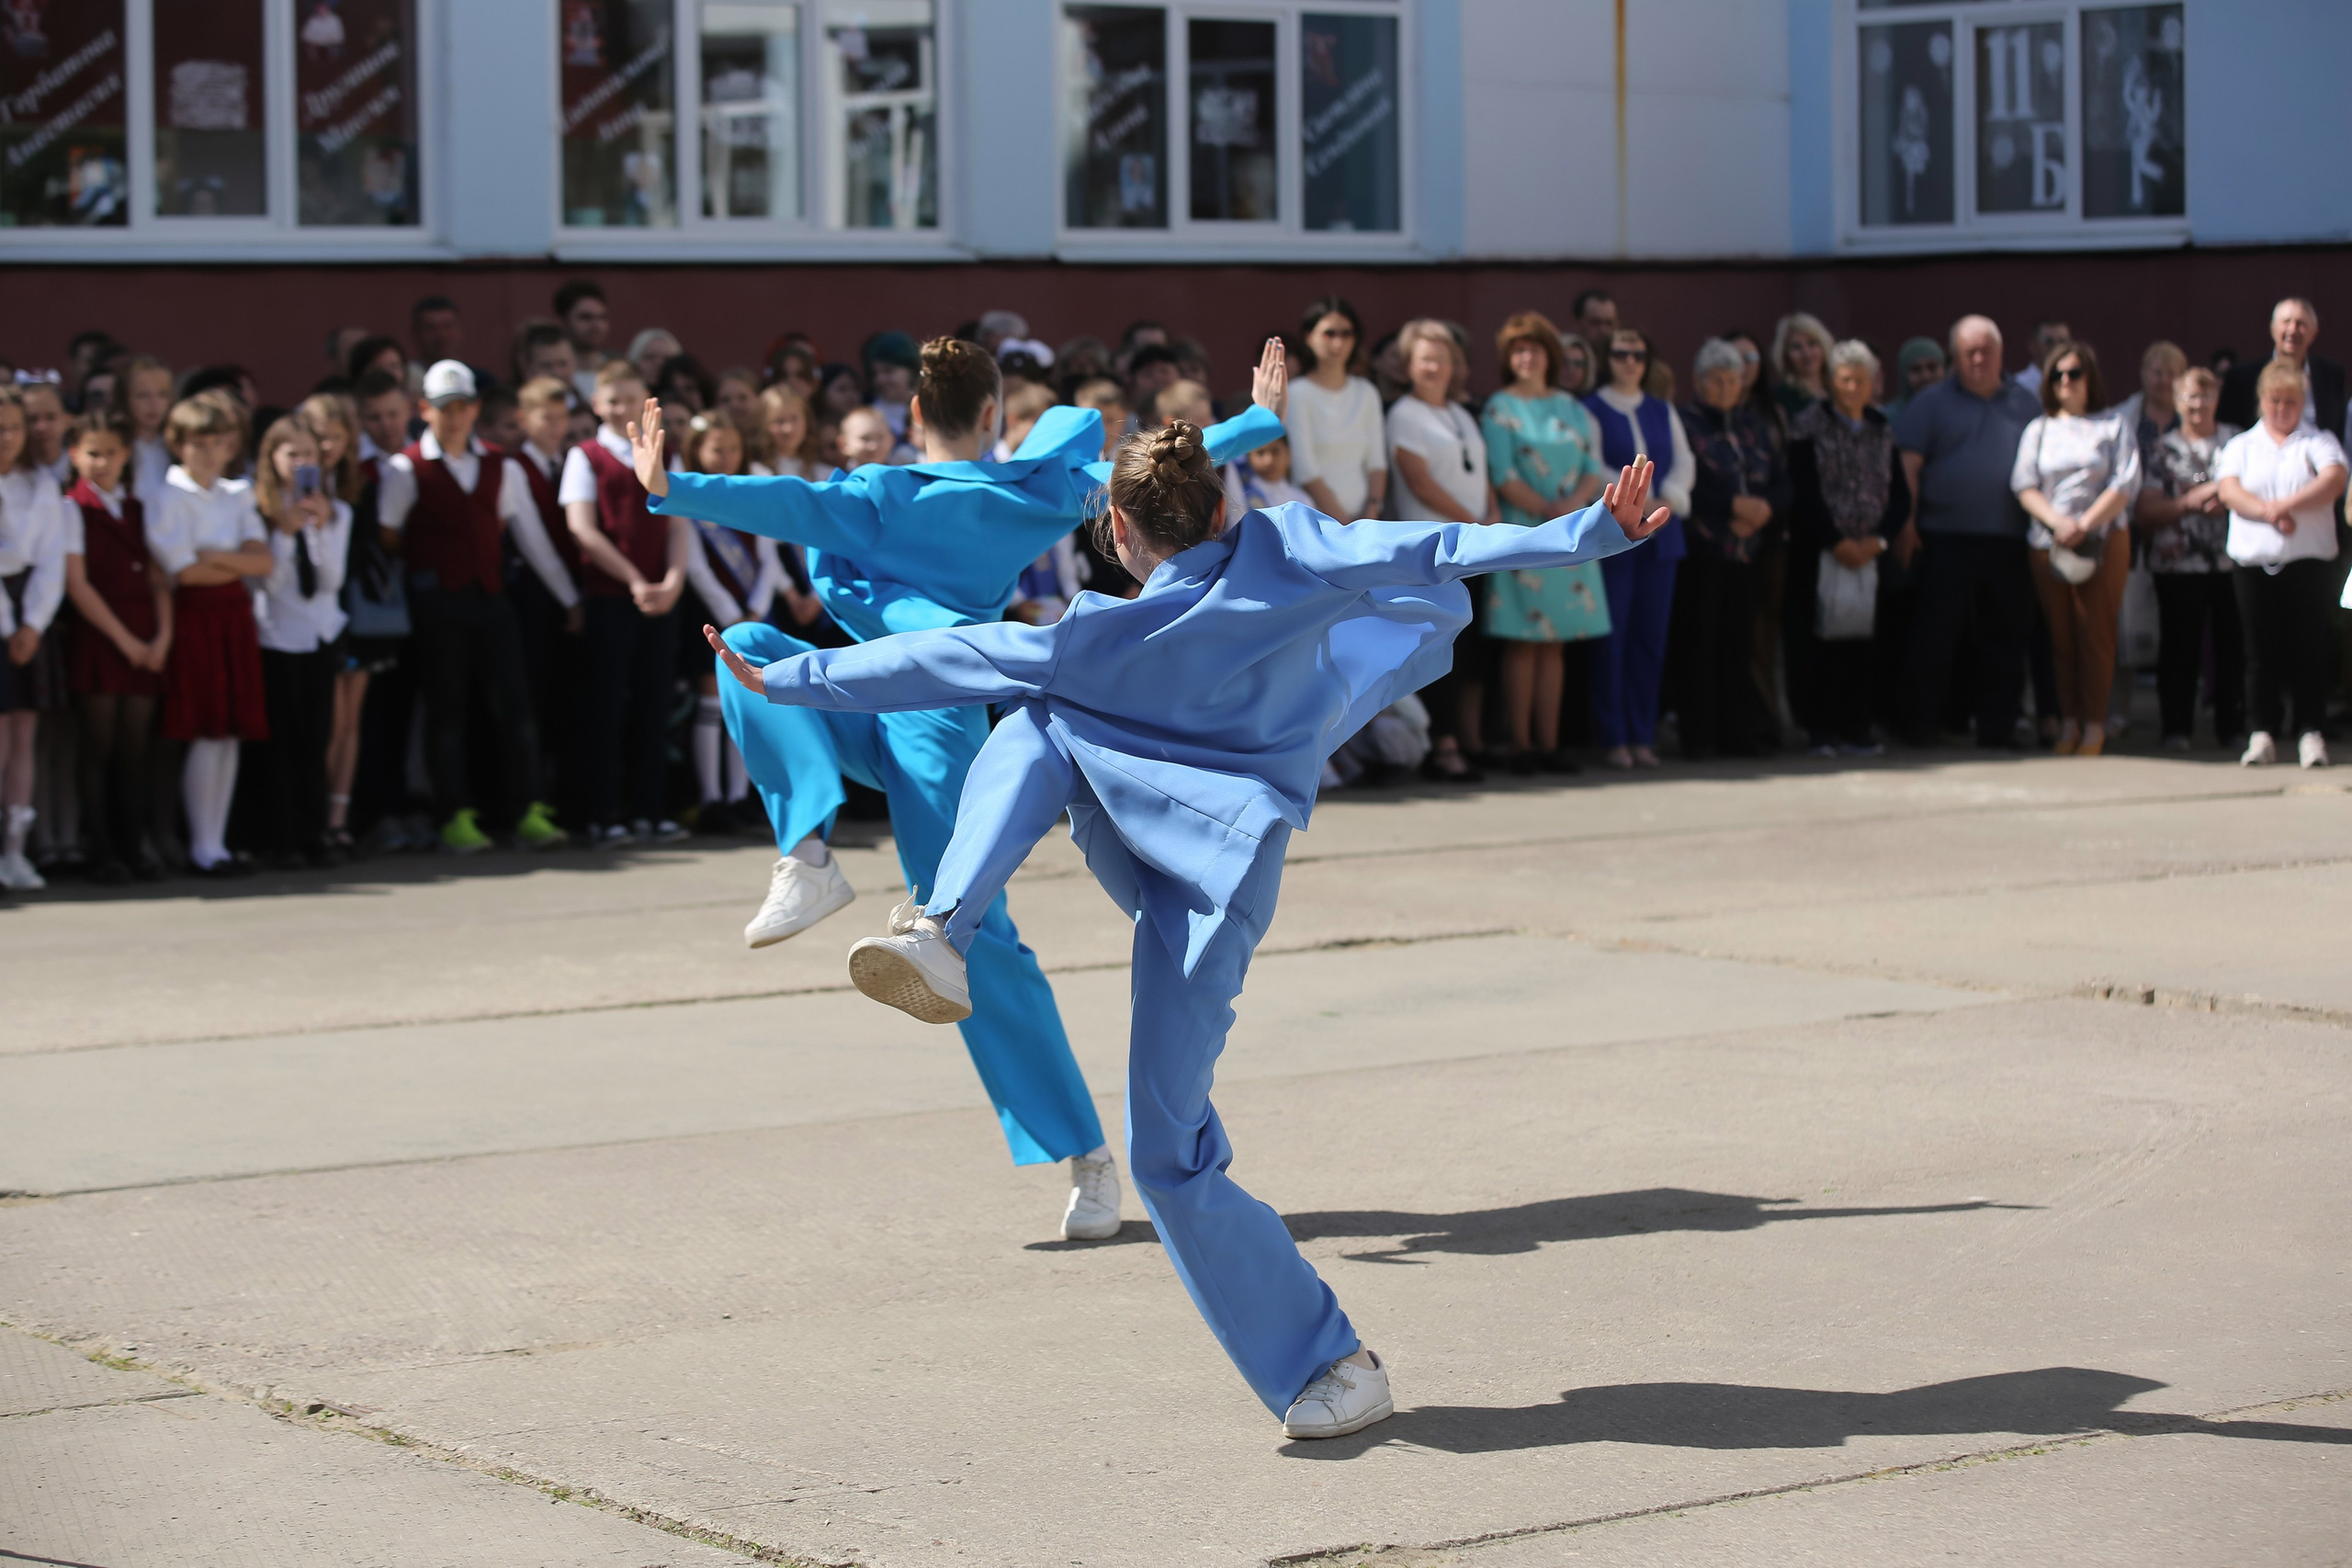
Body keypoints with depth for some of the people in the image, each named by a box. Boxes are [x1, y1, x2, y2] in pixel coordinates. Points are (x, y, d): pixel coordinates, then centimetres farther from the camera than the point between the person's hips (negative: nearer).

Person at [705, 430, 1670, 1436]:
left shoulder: (1110, 637, -12)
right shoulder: (1285, 554, -3)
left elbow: (939, 659, -7)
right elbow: (1439, 550, -6)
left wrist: (787, 678, 0)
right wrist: (1595, 530, -2)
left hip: (1179, 888, -6)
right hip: (1220, 869, 6)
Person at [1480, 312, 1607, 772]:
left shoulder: (1572, 409, 14)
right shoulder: (1500, 409, 0)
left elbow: (1593, 469, 7)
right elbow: (1504, 478, -8)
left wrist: (1573, 506, -11)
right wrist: (1550, 511, -14)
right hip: (1521, 534, -5)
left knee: (1554, 643, 5)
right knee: (1523, 642, -6)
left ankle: (1549, 743, 7)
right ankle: (1521, 745, -4)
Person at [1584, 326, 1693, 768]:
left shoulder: (1663, 413, 17)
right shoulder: (1590, 411, 1)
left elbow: (1684, 463, 8)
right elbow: (1593, 470, -9)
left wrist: (1668, 499, -11)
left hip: (1660, 536, 5)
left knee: (1650, 637, 4)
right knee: (1612, 637, -5)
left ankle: (1642, 736, 9)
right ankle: (1613, 738, -1)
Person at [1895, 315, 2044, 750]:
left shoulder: (2026, 405, 15)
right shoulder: (1931, 404, 6)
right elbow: (1907, 465, -2)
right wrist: (1907, 524, -12)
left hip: (2010, 542, 3)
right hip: (1947, 538, -3)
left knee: (2005, 639, 6)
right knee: (1935, 636, -4)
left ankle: (1997, 730, 13)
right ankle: (1922, 727, 3)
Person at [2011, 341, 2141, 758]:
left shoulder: (2112, 426, 6)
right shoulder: (2039, 430, 14)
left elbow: (2125, 486, -2)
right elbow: (2025, 487, 5)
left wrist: (2083, 525, -13)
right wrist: (2058, 522, -12)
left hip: (2104, 540, -2)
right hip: (2047, 544, 3)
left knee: (2096, 633, -5)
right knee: (2060, 635, 2)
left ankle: (2094, 725, -2)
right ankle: (2068, 722, 7)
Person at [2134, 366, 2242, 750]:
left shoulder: (2237, 441, 10)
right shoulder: (2163, 449, 8)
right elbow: (2145, 511, 1)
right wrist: (2190, 502, -11)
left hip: (2231, 559, 1)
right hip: (2178, 563, -1)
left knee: (2233, 646, 1)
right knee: (2180, 648, 1)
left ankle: (2233, 725, 11)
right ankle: (2177, 728, 7)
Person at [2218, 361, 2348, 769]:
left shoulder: (2319, 442, 9)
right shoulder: (2241, 446, 15)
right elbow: (2229, 491, -2)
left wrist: (2285, 504, -22)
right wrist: (2269, 513, -18)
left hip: (2307, 560, -2)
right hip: (2253, 562, 2)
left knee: (2308, 648, -3)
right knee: (2261, 651, 1)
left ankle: (2311, 731, 2)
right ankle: (2263, 732, 4)